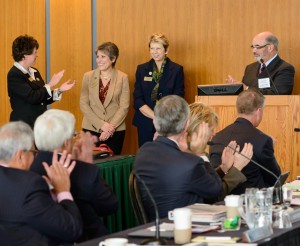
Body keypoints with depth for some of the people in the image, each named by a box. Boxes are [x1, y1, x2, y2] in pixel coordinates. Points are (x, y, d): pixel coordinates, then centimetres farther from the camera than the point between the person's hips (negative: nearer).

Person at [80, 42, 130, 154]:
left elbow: (124, 106, -3)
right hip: (91, 129, 1)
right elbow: (84, 104, -1)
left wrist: (111, 128, -13)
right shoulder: (88, 76, 3)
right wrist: (101, 125, -11)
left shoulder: (122, 78, 1)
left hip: (115, 131, -1)